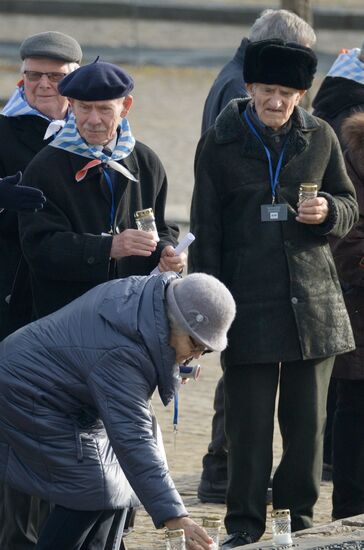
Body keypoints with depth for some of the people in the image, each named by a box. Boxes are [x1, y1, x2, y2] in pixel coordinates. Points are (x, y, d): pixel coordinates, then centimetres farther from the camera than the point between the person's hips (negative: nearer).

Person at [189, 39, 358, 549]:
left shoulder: (320, 138, 6)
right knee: (249, 421, -2)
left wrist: (327, 212, -7)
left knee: (308, 419, 6)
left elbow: (349, 205, 17)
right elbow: (206, 232, 4)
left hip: (313, 301, 2)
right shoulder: (219, 144, 1)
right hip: (249, 304, -2)